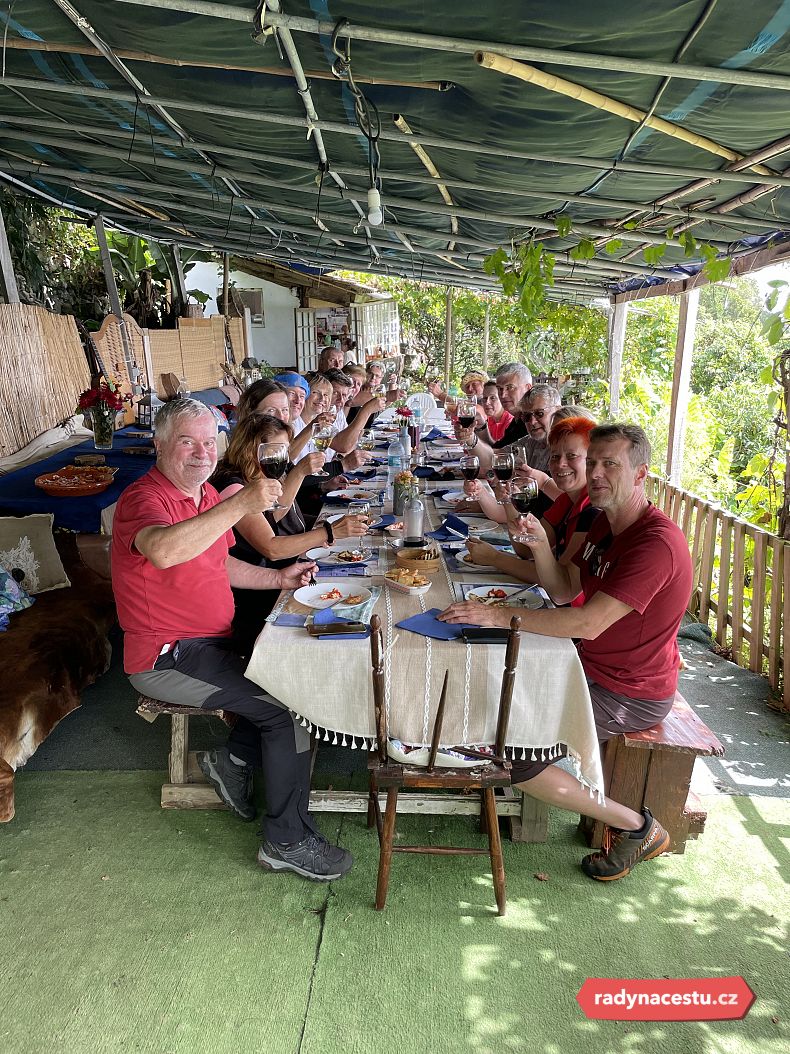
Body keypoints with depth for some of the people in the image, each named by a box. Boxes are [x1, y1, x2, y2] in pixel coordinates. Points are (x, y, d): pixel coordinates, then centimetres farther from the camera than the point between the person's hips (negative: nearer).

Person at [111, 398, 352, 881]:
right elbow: (162, 551, -44)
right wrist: (240, 505, -49)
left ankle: (233, 757, 18)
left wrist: (278, 578, 6)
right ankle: (288, 841, -1)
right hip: (166, 659, -9)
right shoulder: (144, 498, -19)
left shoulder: (207, 493, 10)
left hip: (212, 641, 9)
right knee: (291, 704, -16)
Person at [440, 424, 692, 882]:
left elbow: (588, 623, -32)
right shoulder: (606, 523, 5)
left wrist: (499, 615, -32)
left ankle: (636, 827, 3)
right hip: (595, 669, 10)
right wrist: (540, 543, -14)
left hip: (629, 695, -10)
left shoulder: (657, 543, -26)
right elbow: (564, 590, 5)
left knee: (512, 753, -14)